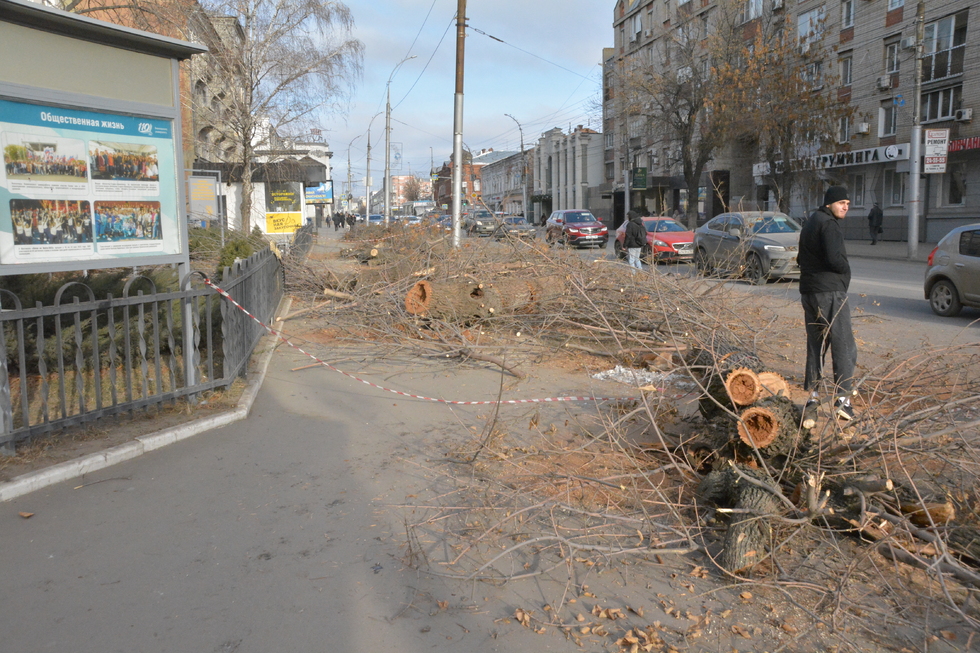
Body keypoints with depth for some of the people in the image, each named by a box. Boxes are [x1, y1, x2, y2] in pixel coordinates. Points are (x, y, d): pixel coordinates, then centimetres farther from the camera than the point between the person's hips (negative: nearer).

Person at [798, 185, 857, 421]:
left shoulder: (811, 222, 18)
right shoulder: (829, 224, -12)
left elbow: (802, 258, 25)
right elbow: (835, 258, -24)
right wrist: (846, 269, -5)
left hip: (808, 292, 9)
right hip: (830, 292, -9)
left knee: (815, 345, 14)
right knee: (844, 346, -5)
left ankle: (812, 395, 16)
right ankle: (842, 399, -7)